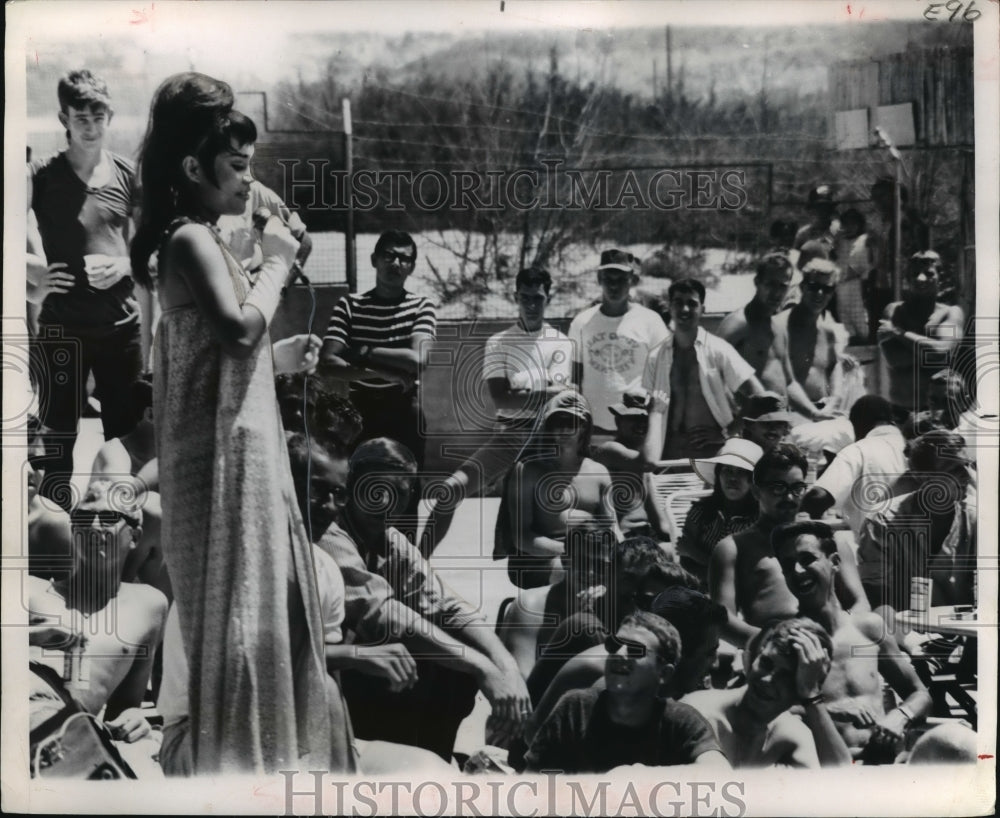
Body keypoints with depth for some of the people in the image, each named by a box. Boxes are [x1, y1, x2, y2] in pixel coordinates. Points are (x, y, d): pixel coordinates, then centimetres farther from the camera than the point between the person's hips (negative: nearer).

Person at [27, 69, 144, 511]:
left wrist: (126, 264, -6)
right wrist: (33, 268, -15)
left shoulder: (127, 175, 4)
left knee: (126, 432, 9)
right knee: (58, 433, 2)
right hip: (63, 322, -2)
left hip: (121, 319, 2)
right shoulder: (41, 175, -2)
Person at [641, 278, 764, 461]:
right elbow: (655, 408, 3)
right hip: (672, 450, 2)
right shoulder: (656, 357, 6)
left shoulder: (718, 350, 0)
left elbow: (757, 395, 0)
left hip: (713, 448, -2)